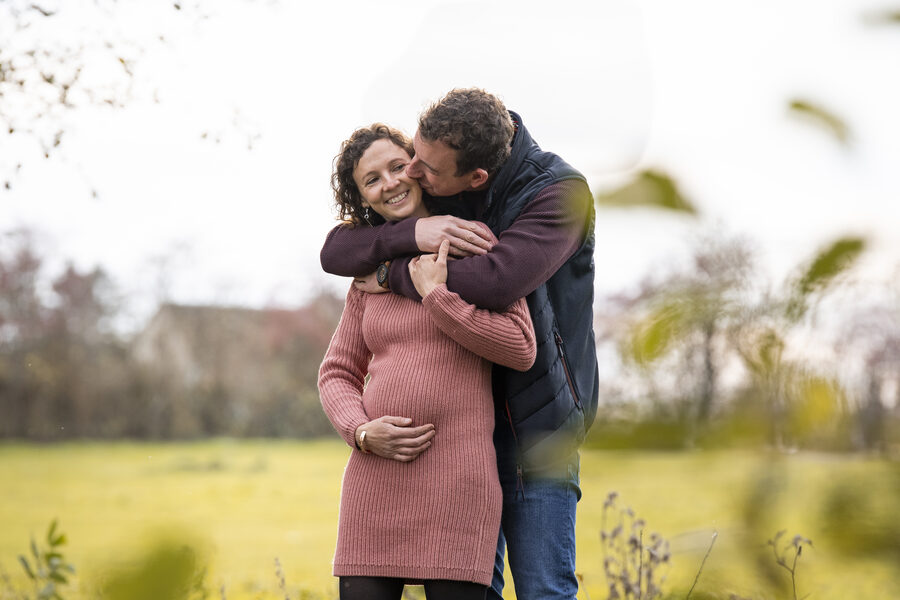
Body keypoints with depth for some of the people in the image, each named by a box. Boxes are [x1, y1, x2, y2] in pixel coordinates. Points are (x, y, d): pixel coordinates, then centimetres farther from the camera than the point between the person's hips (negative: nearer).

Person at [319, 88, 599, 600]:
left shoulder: (560, 192, -16)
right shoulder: (430, 191, 1)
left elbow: (495, 281, -32)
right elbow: (335, 251, -2)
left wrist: (395, 275, -16)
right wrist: (411, 233, -22)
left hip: (537, 422, -4)